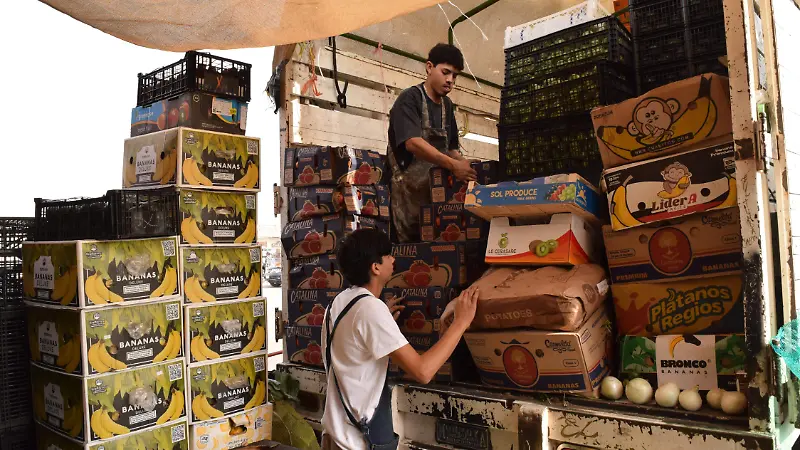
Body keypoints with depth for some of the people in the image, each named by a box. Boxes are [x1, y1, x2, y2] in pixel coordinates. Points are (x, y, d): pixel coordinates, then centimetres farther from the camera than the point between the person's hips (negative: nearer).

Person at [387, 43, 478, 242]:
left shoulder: (447, 105, 14)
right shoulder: (410, 98, -10)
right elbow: (412, 143, -25)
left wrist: (464, 166, -4)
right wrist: (453, 165, -33)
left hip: (438, 186, 7)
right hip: (410, 187, -7)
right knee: (412, 244, -2)